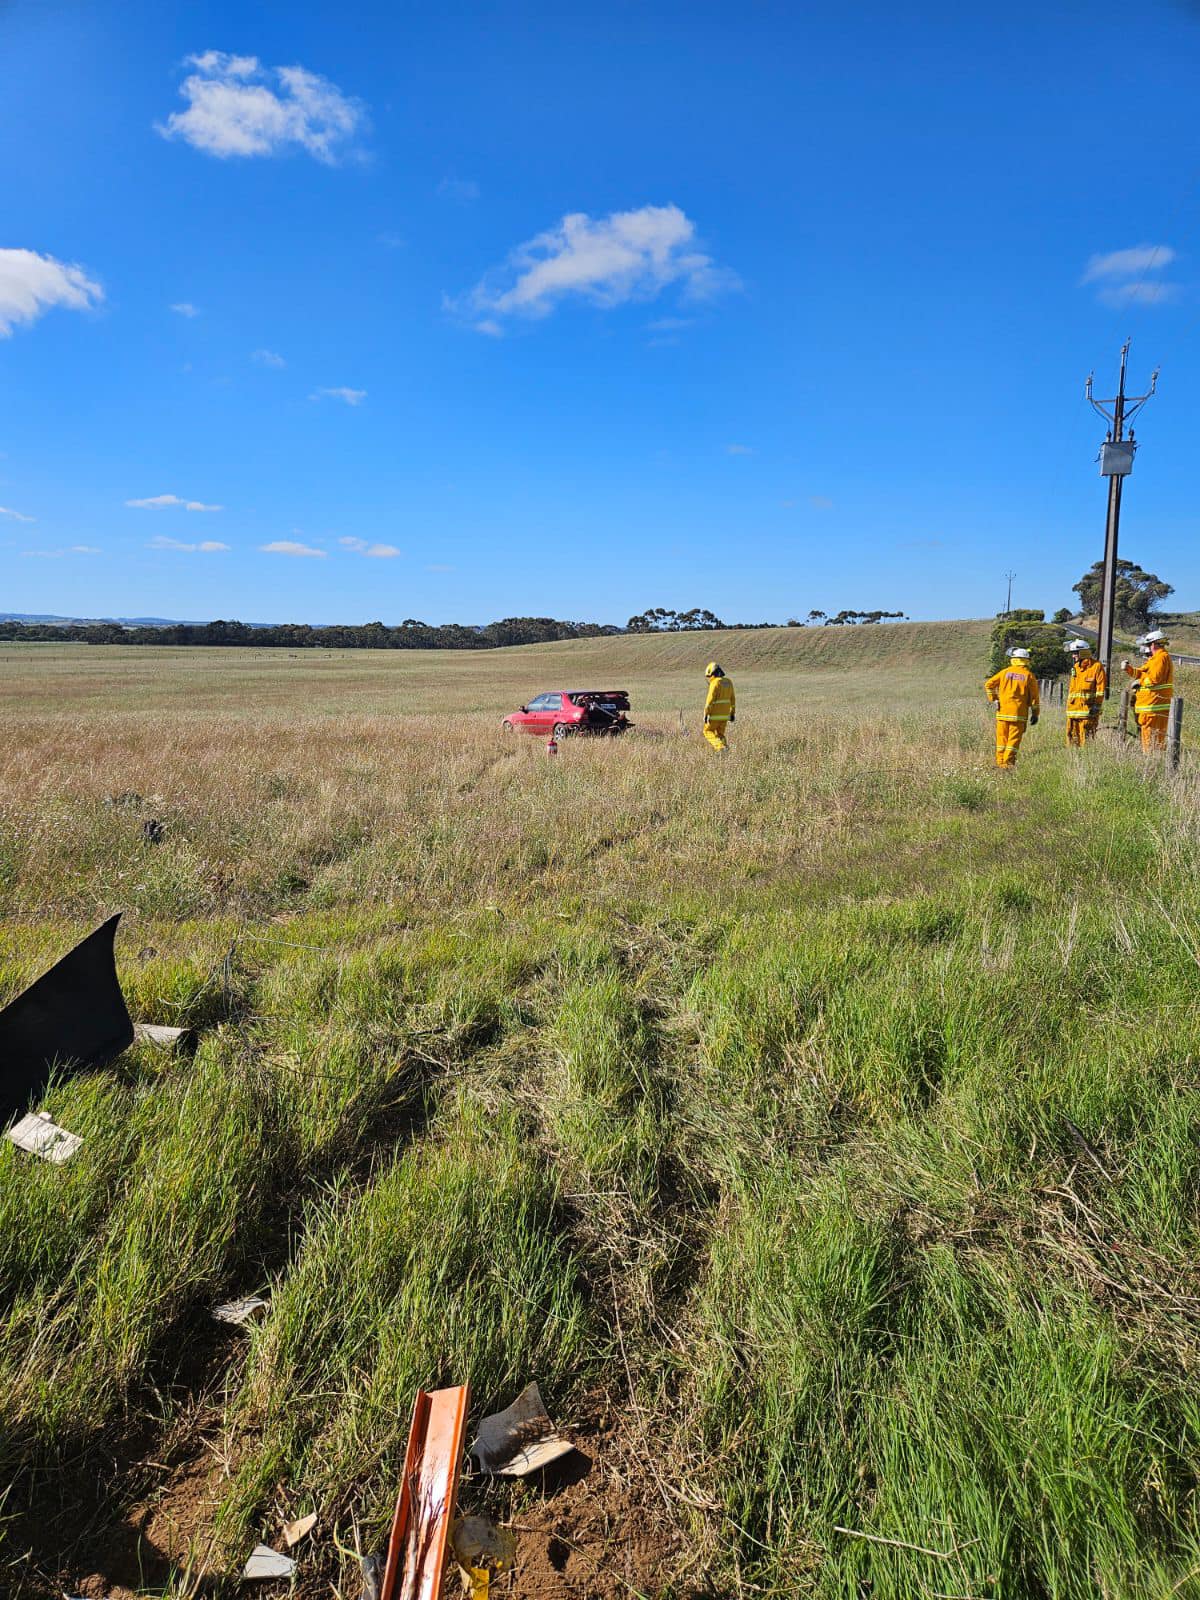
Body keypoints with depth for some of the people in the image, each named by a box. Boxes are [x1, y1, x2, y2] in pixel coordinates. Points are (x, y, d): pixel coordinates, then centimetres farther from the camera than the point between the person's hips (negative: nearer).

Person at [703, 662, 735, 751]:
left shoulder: (715, 683, -16)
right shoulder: (728, 682, 8)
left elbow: (710, 700, -19)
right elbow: (732, 699, 13)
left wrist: (706, 714, -16)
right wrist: (732, 713, 20)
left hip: (715, 714, -7)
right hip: (725, 713, 7)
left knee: (708, 731, 8)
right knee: (720, 734, 17)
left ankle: (721, 747, -11)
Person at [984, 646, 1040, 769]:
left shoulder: (1005, 672, 3)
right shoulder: (1028, 675, 0)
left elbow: (988, 685, -1)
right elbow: (1034, 695, 1)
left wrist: (994, 700, 4)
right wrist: (1035, 713, 7)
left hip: (1003, 711, 2)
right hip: (1019, 712, -2)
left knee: (1002, 737, 9)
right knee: (1014, 738, 1)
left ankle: (1000, 761, 12)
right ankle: (1008, 762, -3)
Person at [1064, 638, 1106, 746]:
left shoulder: (1097, 666, -3)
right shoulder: (1075, 667, 18)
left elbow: (1101, 688, -8)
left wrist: (1097, 705, -14)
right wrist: (1068, 705, 18)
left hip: (1087, 708, -7)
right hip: (1073, 708, 7)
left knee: (1086, 738, -7)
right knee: (1072, 736, 7)